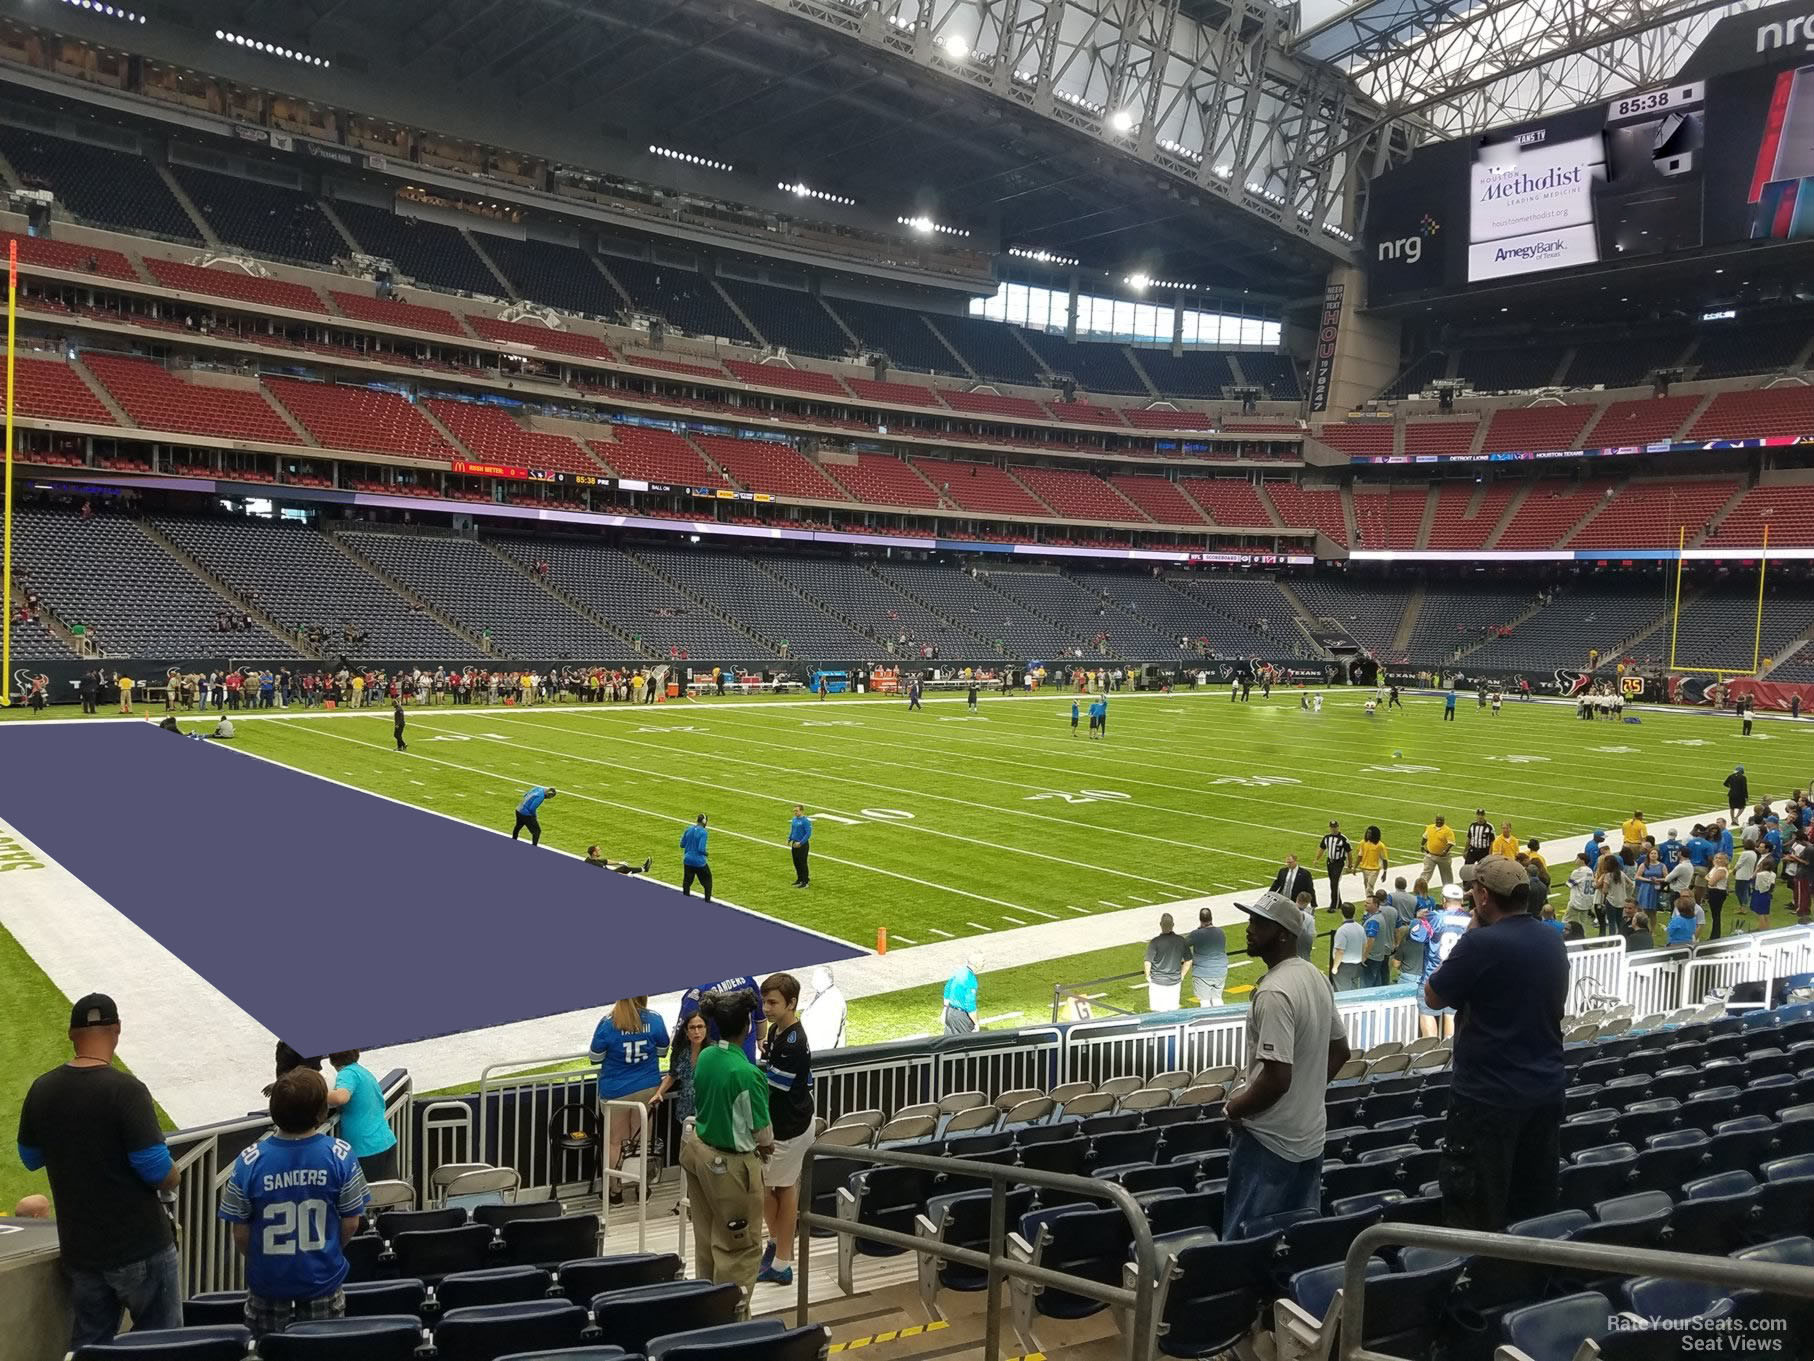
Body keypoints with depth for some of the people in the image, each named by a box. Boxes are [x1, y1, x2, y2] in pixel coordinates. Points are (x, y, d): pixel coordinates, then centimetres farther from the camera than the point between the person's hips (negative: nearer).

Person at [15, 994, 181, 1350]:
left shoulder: (41, 1090, 0)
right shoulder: (126, 1090, -19)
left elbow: (30, 1159, 14)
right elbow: (156, 1169, -21)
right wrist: (173, 1180, 0)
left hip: (79, 1250, 6)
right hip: (140, 1246, -6)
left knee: (88, 1344, 15)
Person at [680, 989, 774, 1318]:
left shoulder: (704, 1056, -5)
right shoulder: (746, 1073, -27)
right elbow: (762, 1134, -17)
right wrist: (766, 1147, 5)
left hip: (698, 1149, 8)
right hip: (729, 1163, -8)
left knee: (706, 1236, 23)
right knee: (740, 1246, 8)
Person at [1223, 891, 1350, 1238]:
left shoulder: (1274, 993, -24)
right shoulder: (1315, 978, 6)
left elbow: (1276, 1078, -27)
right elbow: (1340, 1051, 17)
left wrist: (1234, 1108, -12)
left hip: (1268, 1143, -9)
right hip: (1310, 1138, 9)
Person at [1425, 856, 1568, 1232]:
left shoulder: (1481, 945, -22)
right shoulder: (1553, 941, 3)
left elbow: (1433, 997, -11)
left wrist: (1453, 956, 4)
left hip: (1490, 1095, -8)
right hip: (1547, 1088, 8)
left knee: (1477, 1215, 3)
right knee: (1540, 1201, 19)